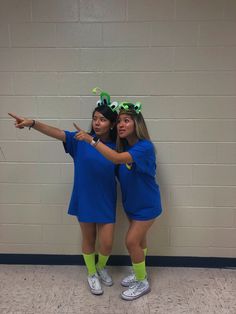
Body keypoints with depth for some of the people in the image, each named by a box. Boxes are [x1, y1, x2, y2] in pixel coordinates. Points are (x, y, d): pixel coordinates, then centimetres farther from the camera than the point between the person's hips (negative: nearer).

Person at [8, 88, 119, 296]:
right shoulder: (81, 140, -9)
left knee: (106, 244, 5)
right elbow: (57, 133, -22)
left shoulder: (116, 148, -4)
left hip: (106, 202, 1)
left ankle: (101, 267, 40)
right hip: (85, 200, -1)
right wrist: (32, 123, -34)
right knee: (88, 240, 15)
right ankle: (92, 274, 42)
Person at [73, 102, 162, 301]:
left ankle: (143, 283, 20)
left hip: (147, 204, -7)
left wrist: (91, 139, -43)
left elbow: (117, 158, -41)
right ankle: (141, 273, 42)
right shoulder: (123, 146, -2)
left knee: (131, 241, -3)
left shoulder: (145, 146, -27)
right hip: (132, 203, 7)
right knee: (139, 239, 21)